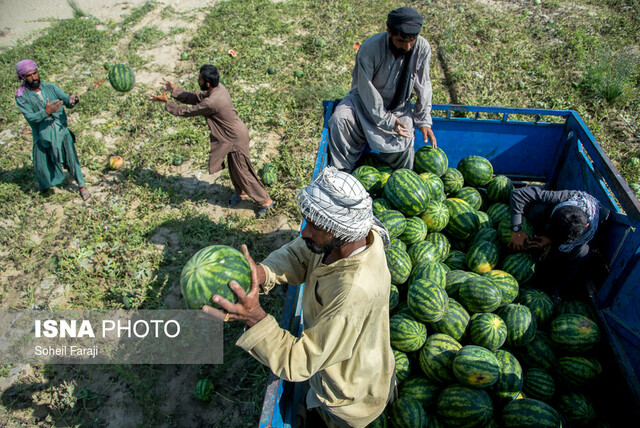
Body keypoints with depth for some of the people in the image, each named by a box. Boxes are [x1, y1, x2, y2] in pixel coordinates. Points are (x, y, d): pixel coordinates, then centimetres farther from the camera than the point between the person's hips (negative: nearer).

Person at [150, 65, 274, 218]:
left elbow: (187, 111, -19)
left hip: (236, 139, -9)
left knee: (243, 172, 4)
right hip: (232, 136, 9)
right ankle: (241, 193, 47)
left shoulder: (211, 102, -32)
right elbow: (197, 98, 9)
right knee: (233, 168, 24)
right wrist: (174, 90, 4)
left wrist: (166, 102, -8)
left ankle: (266, 201, 17)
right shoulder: (218, 87, -5)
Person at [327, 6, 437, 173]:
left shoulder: (422, 48, -16)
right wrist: (387, 120, -22)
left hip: (399, 106, 2)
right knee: (339, 120, -29)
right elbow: (367, 90, -21)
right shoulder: (369, 48, -25)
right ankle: (340, 173, -16)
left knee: (402, 146, -19)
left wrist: (423, 120, -7)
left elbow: (423, 86, -6)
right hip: (365, 100, -1)